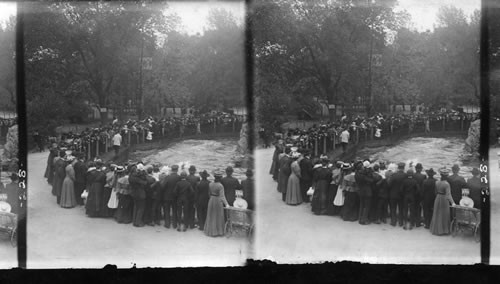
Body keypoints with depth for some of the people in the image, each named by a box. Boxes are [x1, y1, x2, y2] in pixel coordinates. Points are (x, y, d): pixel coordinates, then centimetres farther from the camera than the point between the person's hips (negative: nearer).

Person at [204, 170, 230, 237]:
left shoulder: (210, 184, -2)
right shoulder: (220, 186, -18)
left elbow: (209, 193, 7)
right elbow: (222, 196, -18)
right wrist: (226, 204, -15)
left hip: (211, 201, 5)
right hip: (218, 201, -5)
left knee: (211, 216, 14)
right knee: (218, 217, 6)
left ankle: (210, 231, 21)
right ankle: (218, 231, 11)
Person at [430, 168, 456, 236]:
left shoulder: (437, 182, -2)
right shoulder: (446, 184, -19)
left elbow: (436, 192, 7)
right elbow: (448, 194, -19)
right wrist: (452, 202, -17)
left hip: (437, 199, 5)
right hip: (444, 200, -5)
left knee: (437, 214, 15)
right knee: (444, 215, 5)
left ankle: (436, 229, 22)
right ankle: (443, 230, 11)